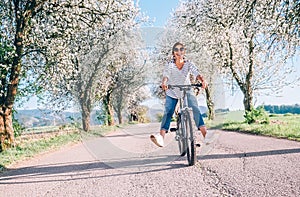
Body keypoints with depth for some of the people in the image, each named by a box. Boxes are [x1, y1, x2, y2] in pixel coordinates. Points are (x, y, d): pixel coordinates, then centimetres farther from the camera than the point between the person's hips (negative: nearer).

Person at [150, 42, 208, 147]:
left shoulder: (189, 64, -11)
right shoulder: (169, 65, -12)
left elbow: (197, 74, -26)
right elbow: (165, 76, -28)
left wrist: (203, 80, -49)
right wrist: (164, 83, -51)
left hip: (187, 92, 0)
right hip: (172, 93, 0)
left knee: (196, 110, -17)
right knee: (167, 113, -14)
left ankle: (205, 134, -17)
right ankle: (161, 136, -24)